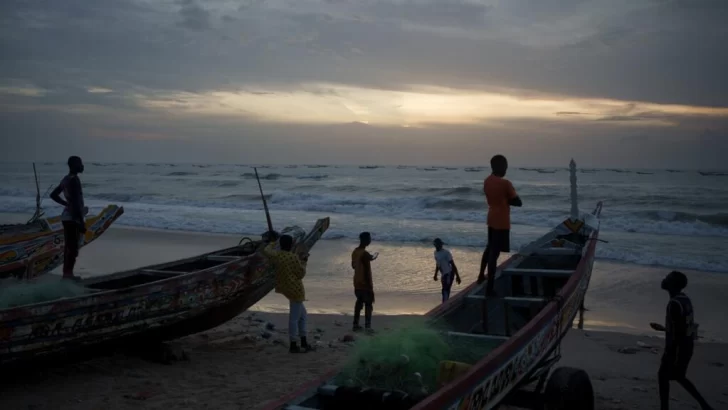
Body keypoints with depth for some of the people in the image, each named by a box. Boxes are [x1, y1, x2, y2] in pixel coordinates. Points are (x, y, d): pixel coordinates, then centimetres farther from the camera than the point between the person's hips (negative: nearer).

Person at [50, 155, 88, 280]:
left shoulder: (66, 179, 13)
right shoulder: (74, 180, -17)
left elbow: (53, 195, 25)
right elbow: (76, 202, -23)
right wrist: (82, 222, -22)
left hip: (67, 217, 10)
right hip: (73, 218, -10)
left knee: (68, 246, 14)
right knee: (73, 248, -9)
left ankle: (67, 273, 20)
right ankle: (68, 273, -9)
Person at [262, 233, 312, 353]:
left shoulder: (276, 255, 1)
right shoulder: (294, 257, -16)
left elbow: (266, 251, 19)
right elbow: (301, 274, -11)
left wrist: (272, 243, 33)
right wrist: (303, 262, 2)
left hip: (286, 288, 8)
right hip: (295, 290, -8)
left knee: (302, 315, 18)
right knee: (294, 318, -3)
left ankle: (304, 343, 22)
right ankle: (293, 346, 2)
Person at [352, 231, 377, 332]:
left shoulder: (355, 252, 6)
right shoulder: (365, 254, -21)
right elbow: (367, 272, -22)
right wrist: (370, 287, -17)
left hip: (357, 283, 8)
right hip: (365, 284, -8)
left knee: (359, 302, 16)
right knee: (368, 304, 0)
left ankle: (356, 325, 19)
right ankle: (367, 326, -3)